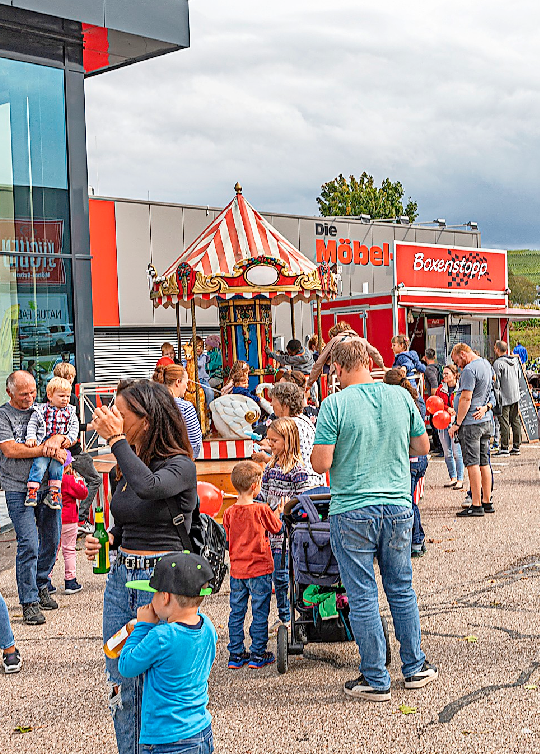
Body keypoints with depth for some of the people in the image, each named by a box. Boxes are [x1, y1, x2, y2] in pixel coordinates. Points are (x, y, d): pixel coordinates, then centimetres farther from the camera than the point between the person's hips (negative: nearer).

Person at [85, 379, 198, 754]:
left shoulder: (180, 466, -12)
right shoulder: (130, 463, 9)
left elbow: (148, 487, -35)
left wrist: (115, 438, -26)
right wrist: (106, 540, 3)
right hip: (121, 575, 7)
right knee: (120, 680, 13)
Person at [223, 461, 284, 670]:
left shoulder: (229, 513, -2)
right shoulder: (262, 510, -15)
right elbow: (276, 527, 1)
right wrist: (277, 512, 19)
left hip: (237, 569, 4)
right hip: (259, 569, -4)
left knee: (236, 612, 12)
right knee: (259, 613, 6)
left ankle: (235, 654, 17)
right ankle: (258, 654, 11)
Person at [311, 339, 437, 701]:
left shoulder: (335, 404, -11)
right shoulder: (400, 396, 1)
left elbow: (321, 464, -13)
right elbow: (423, 446, 12)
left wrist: (317, 452, 9)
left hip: (352, 511, -4)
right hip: (398, 506, 4)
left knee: (362, 596, 6)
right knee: (402, 588, 18)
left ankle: (375, 679, 13)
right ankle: (415, 667, 28)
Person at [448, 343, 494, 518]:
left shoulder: (469, 370, -15)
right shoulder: (486, 364, 15)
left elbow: (466, 398, -19)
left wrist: (457, 424, -15)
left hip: (471, 423, -9)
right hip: (486, 420, 9)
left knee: (473, 464, -6)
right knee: (484, 463, 13)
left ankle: (476, 505, -5)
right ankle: (487, 502, 18)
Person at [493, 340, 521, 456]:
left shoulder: (498, 363, -13)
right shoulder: (515, 360, 10)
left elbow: (496, 382, -14)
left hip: (504, 398, -7)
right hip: (515, 396, 7)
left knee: (504, 423, -5)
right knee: (515, 421, 10)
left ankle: (504, 448, -6)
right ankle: (516, 447, 13)